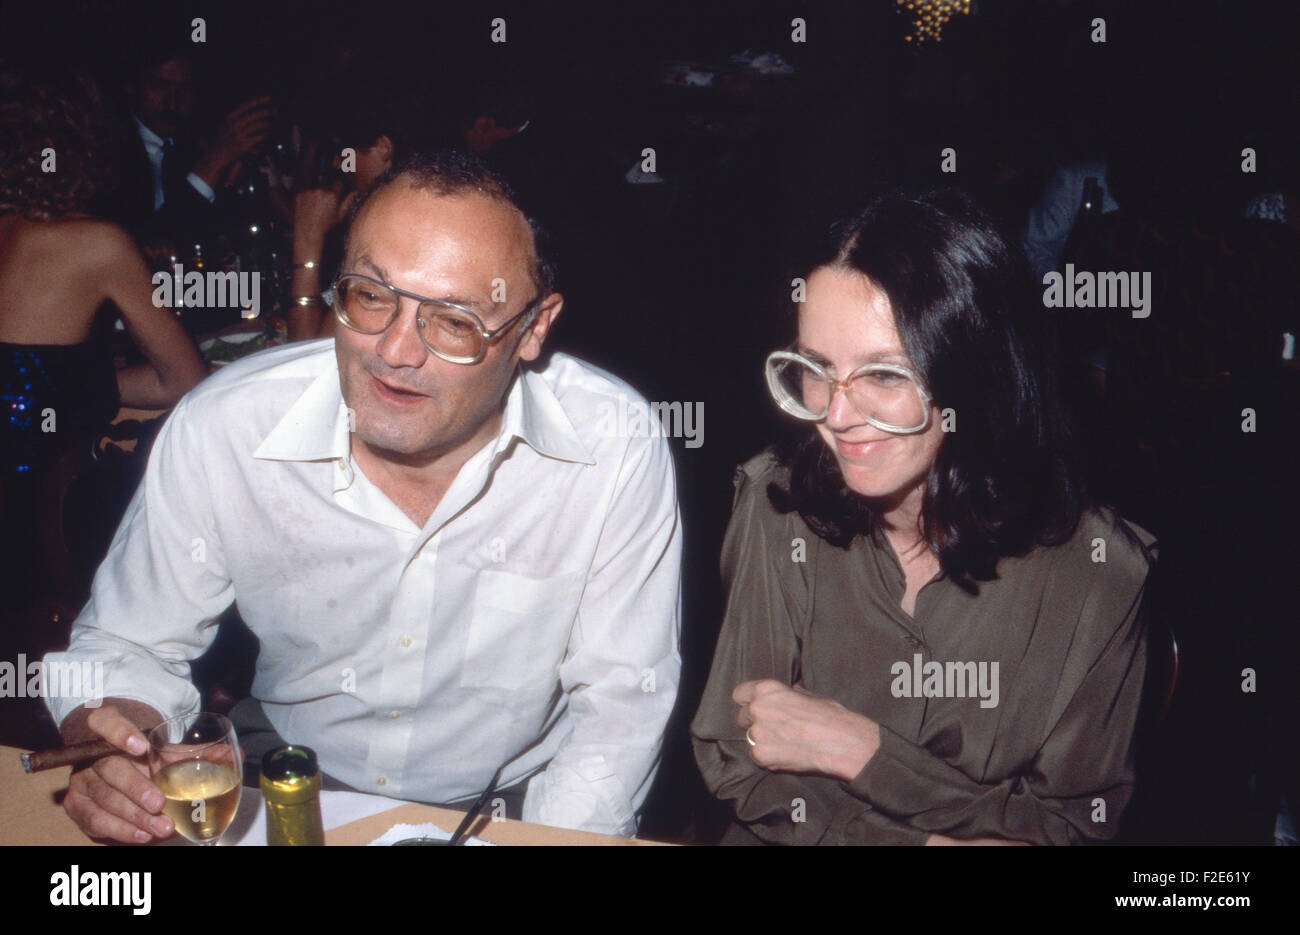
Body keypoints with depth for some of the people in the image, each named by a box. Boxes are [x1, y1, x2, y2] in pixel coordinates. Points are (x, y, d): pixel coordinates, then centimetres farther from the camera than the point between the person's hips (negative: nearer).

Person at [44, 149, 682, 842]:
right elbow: (128, 645, -3)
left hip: (512, 806, 1)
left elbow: (619, 696, -9)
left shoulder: (617, 449, -20)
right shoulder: (219, 430, -16)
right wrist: (107, 746, -23)